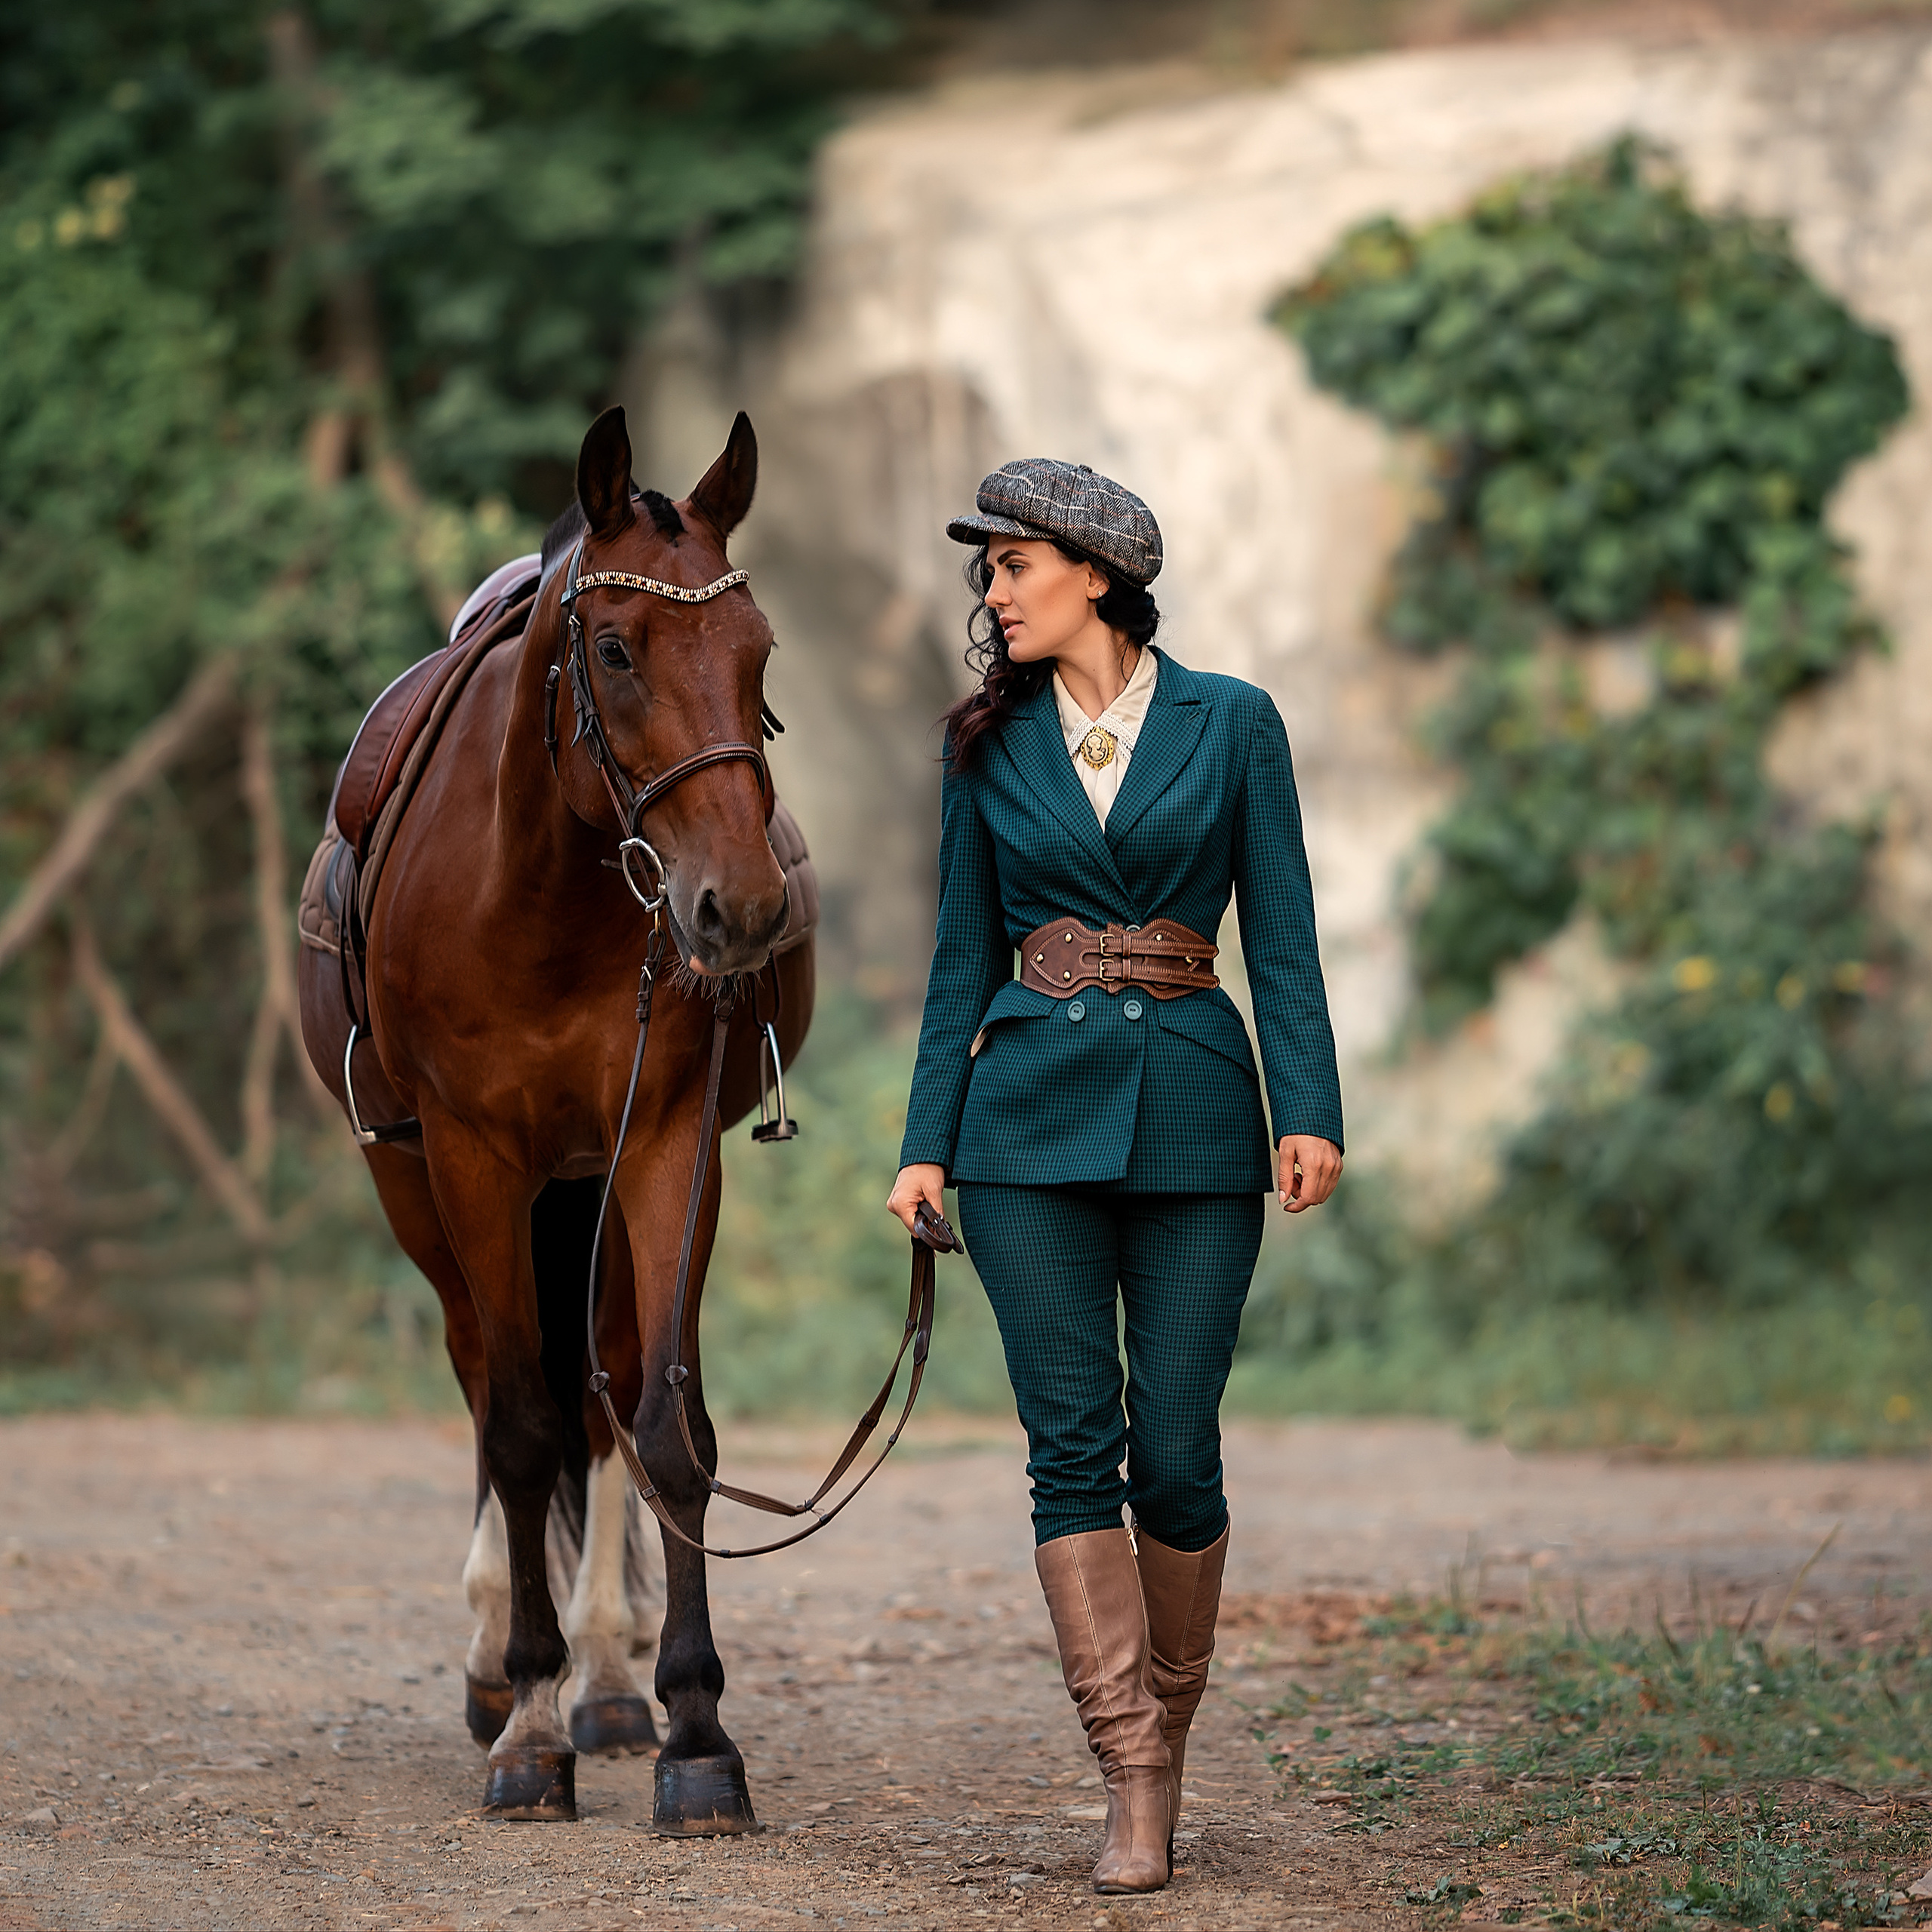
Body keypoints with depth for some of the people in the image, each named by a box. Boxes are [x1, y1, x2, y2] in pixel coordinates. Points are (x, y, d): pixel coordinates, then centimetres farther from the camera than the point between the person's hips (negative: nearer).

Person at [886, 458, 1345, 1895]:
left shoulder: (1232, 724, 3)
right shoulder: (989, 744, 10)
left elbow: (1281, 935, 0)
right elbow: (965, 959, 11)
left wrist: (1311, 1108, -10)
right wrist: (927, 1141, 5)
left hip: (1190, 1113, -2)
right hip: (1031, 1117, 2)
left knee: (1176, 1455, -3)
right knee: (1075, 1445, -7)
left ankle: (1168, 1722, 20)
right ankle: (1135, 1792, -5)